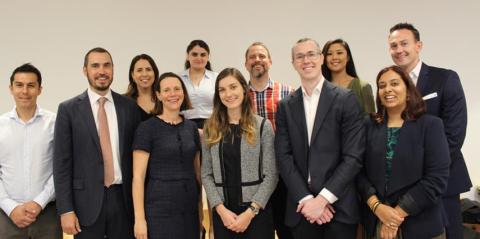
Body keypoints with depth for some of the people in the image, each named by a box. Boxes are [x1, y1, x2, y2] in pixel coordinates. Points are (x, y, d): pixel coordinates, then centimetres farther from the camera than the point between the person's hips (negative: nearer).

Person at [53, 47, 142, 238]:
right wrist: (65, 210, -7)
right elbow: (62, 163, -3)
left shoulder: (129, 106, 3)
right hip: (87, 200, -1)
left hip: (123, 198, 2)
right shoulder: (68, 109, -1)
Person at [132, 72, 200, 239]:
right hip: (159, 210, -4)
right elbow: (138, 177, -9)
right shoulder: (147, 128, -7)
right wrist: (139, 218, -13)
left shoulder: (191, 127, 8)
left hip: (190, 209, 5)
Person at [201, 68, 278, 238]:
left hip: (257, 212, -2)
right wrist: (221, 209, -9)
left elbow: (271, 175, -5)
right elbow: (206, 175, 3)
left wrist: (251, 211, -12)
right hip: (222, 212, 2)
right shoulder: (211, 128, 4)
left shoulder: (263, 126, -2)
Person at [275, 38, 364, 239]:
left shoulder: (346, 99, -3)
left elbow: (353, 156, -8)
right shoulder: (286, 106, 6)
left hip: (339, 207, -2)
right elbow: (283, 156, 0)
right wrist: (306, 198, -10)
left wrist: (323, 198, -13)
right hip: (301, 207, 2)